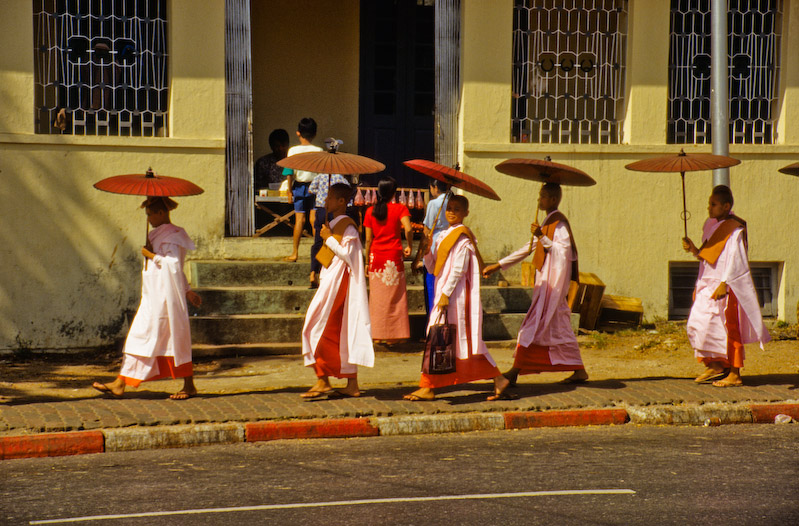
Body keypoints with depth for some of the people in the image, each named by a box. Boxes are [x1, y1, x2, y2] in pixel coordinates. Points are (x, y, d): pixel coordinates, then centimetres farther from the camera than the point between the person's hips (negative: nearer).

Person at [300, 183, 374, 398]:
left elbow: (347, 255, -21)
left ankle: (322, 381, -12)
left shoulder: (347, 226, -13)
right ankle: (352, 384, 8)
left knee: (321, 329, -12)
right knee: (342, 332, 8)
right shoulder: (335, 223, 16)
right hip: (330, 281, 10)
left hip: (338, 283, -10)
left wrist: (329, 238, -16)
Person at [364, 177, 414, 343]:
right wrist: (409, 246, -2)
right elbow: (408, 229, -19)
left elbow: (368, 239, 4)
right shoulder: (400, 209, -4)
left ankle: (377, 334, 9)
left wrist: (368, 261, 10)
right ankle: (392, 335, 5)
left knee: (377, 297, 8)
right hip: (394, 255, -2)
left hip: (376, 255, 2)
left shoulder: (370, 211, 4)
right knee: (395, 296, 5)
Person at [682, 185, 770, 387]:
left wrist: (724, 284, -22)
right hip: (707, 285, 9)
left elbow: (734, 260, -17)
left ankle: (734, 374, -2)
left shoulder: (734, 230, -12)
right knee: (697, 324, 3)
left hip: (727, 288, -9)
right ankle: (713, 366, 12)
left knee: (728, 328, -7)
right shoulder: (710, 225, 13)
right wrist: (694, 250, 0)